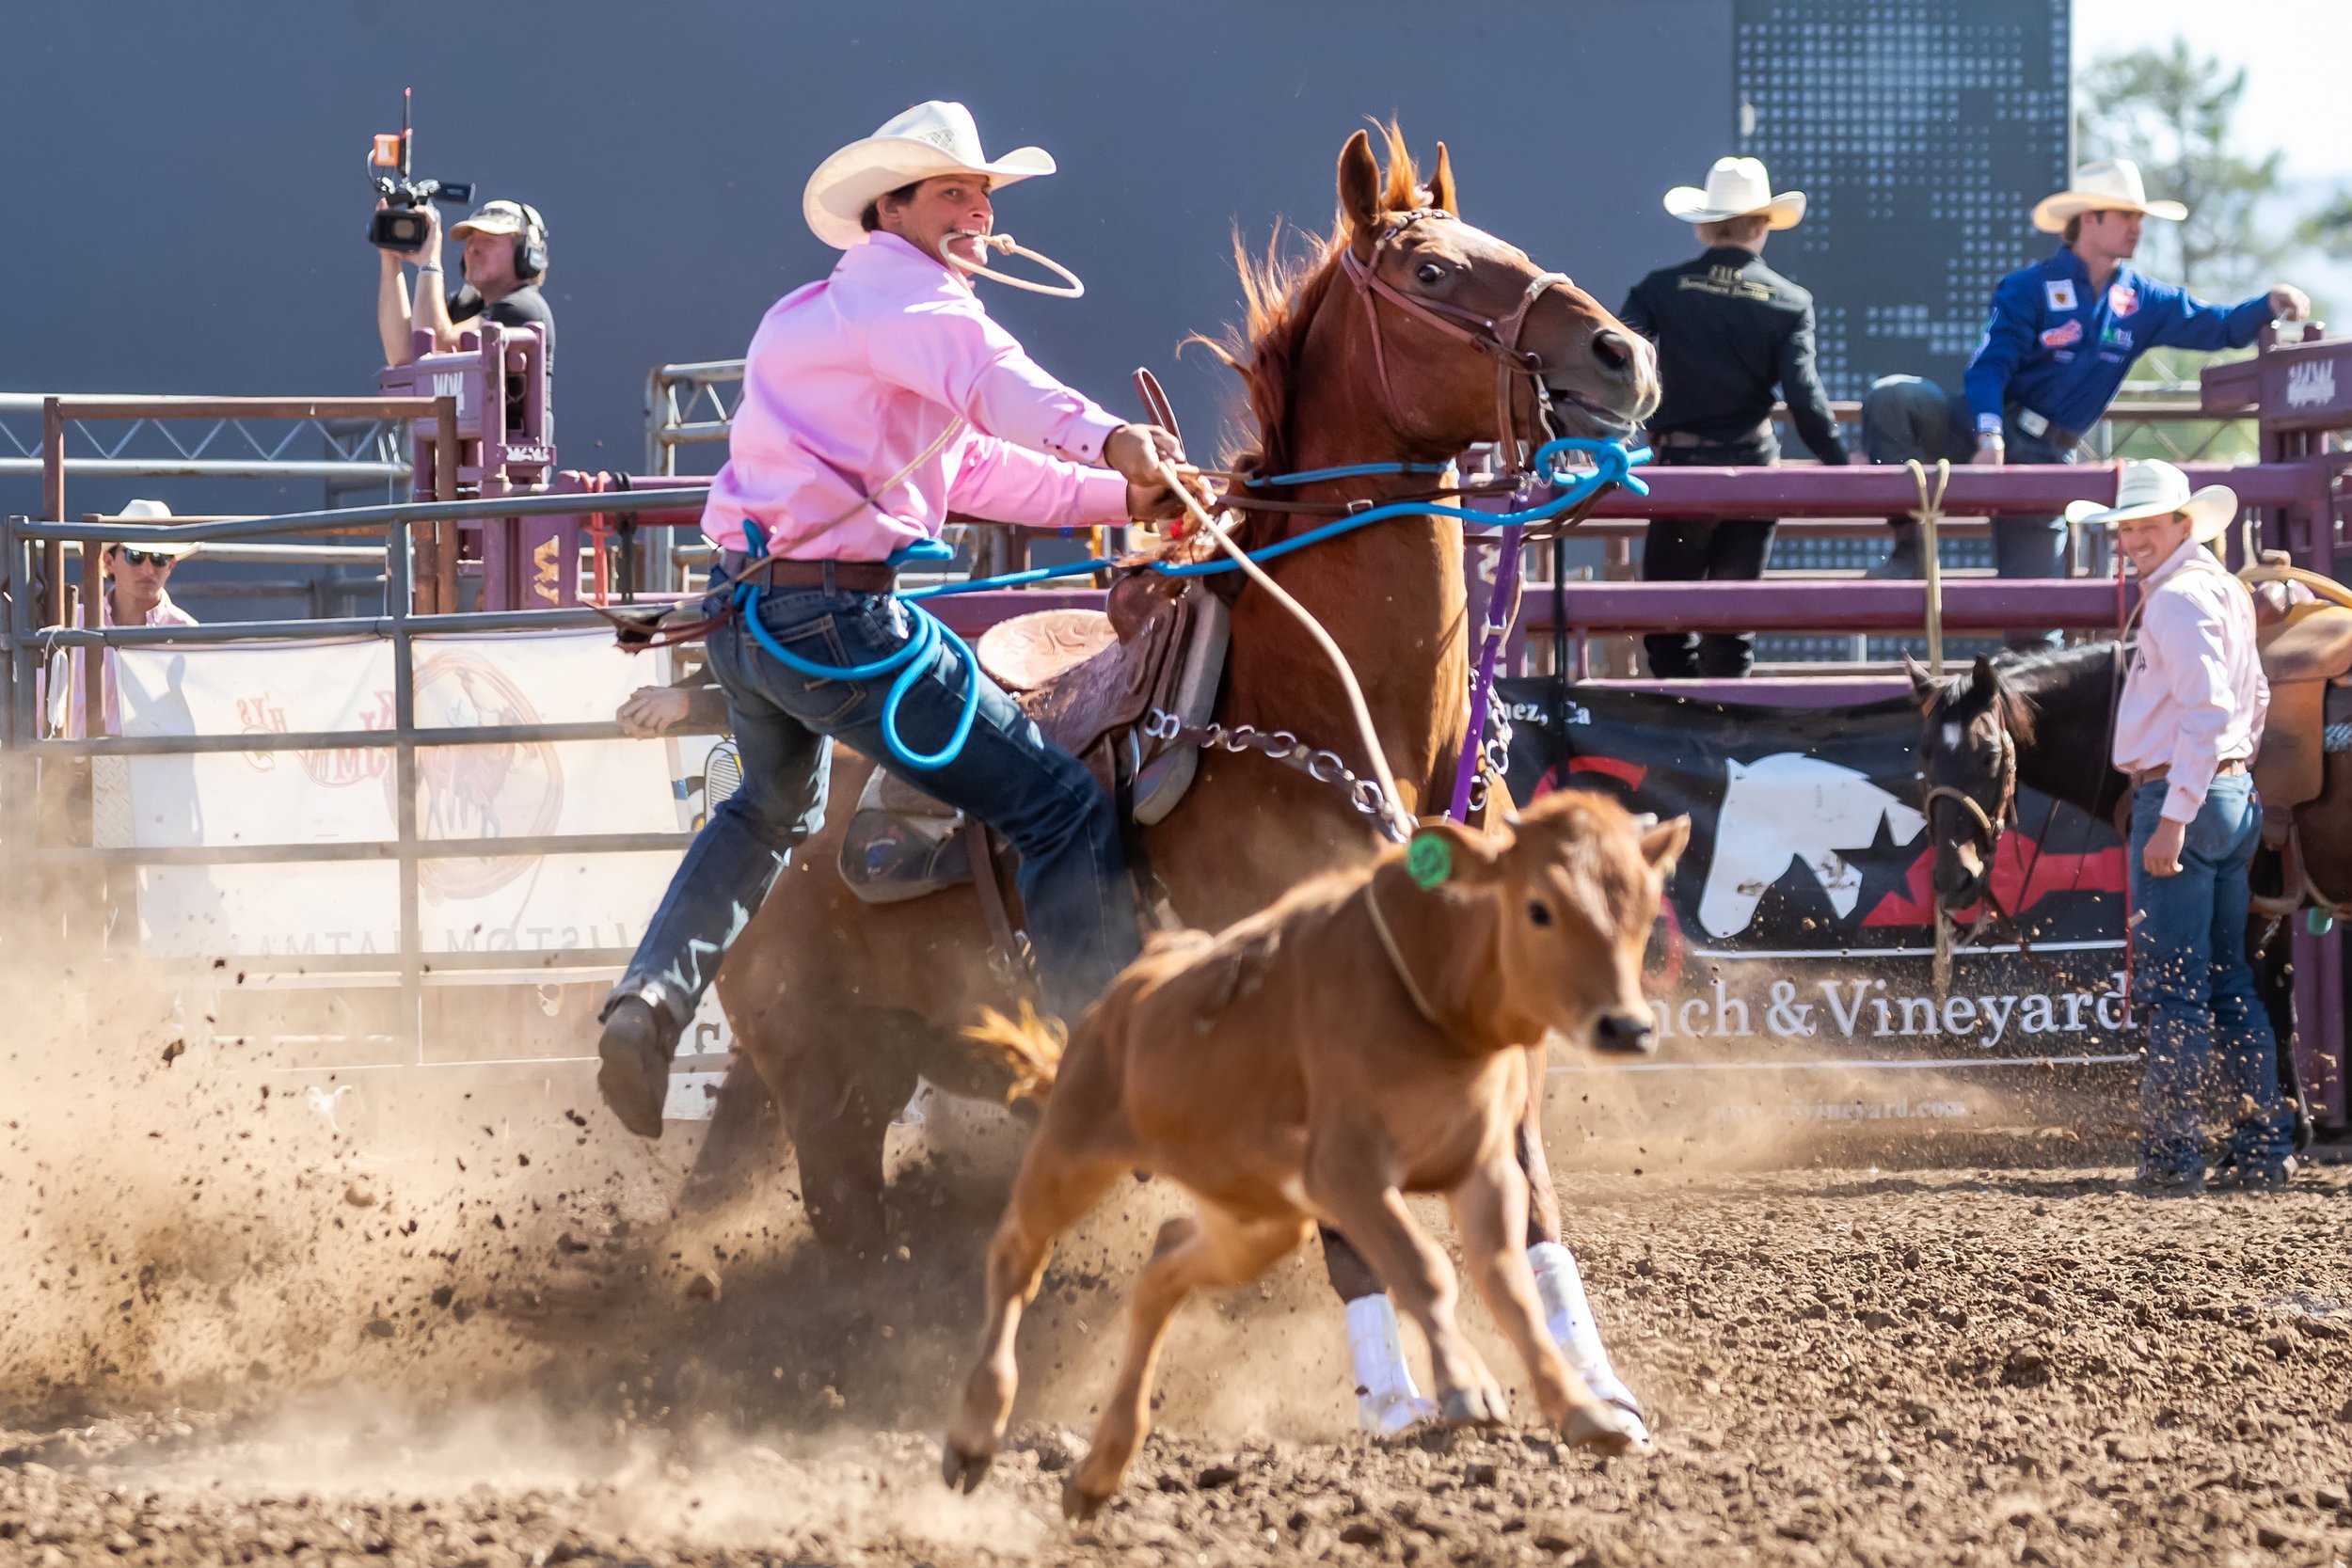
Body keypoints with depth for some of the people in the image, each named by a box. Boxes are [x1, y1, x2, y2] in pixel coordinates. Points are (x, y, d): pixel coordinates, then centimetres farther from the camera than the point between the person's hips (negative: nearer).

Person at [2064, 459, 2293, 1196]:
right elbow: (2254, 700, 27)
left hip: (2180, 797, -10)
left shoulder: (2180, 598, -15)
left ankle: (2170, 1155, -6)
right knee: (2230, 987, 13)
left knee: (2174, 990, -7)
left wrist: (2175, 817, -25)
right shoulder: (2226, 592, 17)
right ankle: (2262, 1149, 14)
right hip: (2233, 796, 10)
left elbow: (2207, 711, -24)